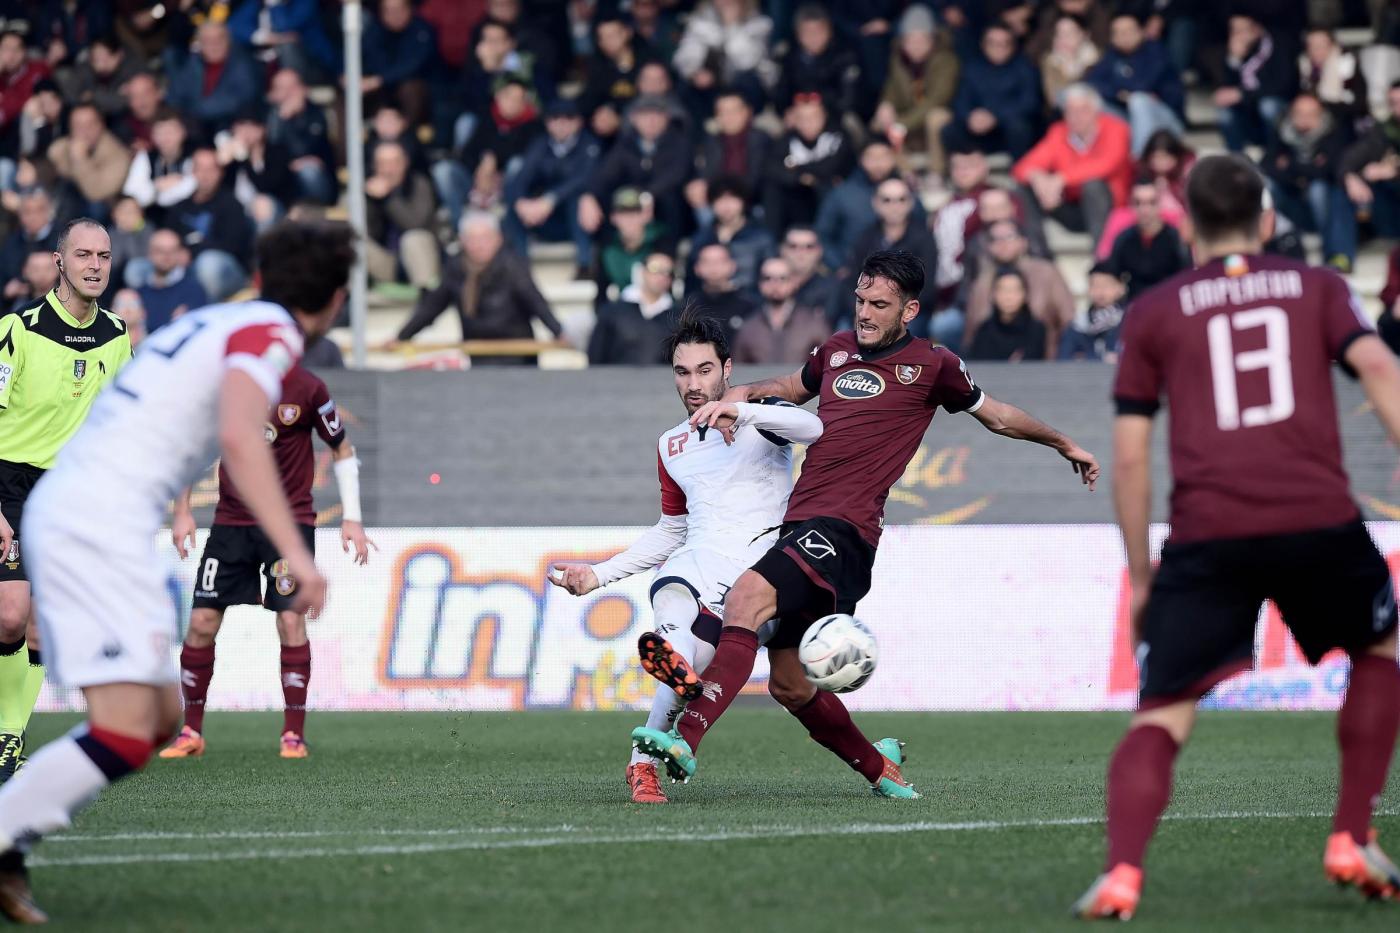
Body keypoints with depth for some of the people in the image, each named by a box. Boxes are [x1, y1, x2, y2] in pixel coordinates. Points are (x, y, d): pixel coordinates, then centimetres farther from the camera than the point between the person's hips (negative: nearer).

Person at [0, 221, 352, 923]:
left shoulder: (212, 323, 22)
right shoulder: (269, 332, -4)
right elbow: (240, 437, -21)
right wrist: (295, 552, -26)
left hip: (59, 506, 10)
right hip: (101, 523, -10)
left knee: (162, 714, 12)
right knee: (124, 735, -16)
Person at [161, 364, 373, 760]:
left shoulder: (306, 389, -10)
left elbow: (342, 449, 2)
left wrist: (351, 518, -2)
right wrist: (182, 511, 3)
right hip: (231, 518, 2)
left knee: (291, 620, -13)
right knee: (202, 621, -3)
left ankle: (294, 734, -3)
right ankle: (191, 732, 8)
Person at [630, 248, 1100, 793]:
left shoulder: (931, 366, 4)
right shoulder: (837, 350, 19)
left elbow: (997, 416, 20)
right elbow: (790, 389, 38)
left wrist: (1064, 445, 32)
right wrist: (739, 396, 16)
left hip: (843, 529, -7)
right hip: (799, 523, 7)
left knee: (747, 597, -32)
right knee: (789, 685, 8)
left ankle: (687, 741, -46)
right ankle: (876, 765, 32)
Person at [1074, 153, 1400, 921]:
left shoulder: (1153, 313, 16)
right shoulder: (1316, 288, 17)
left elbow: (1130, 457, 12)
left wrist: (1140, 576, 18)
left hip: (1205, 536, 0)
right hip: (1318, 520, 0)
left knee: (1160, 718, 3)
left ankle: (1120, 874, -22)